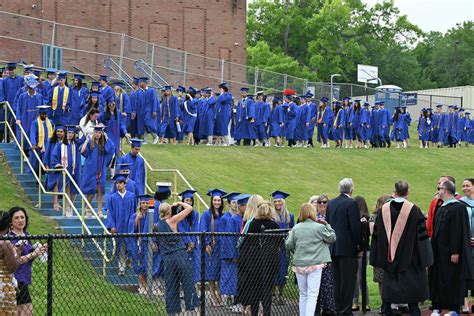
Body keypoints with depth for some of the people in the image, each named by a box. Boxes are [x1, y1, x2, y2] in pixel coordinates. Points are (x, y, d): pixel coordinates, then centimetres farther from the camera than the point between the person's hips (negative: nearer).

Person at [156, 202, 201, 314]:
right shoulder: (172, 221, -7)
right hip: (180, 256, -4)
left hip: (167, 259, 4)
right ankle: (194, 306, 0)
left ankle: (172, 310, 8)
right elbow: (189, 208, -6)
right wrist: (179, 203, 12)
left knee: (171, 287, 9)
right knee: (188, 284, 2)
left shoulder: (158, 225, 6)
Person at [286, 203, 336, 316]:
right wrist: (327, 225, 15)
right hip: (315, 264, -4)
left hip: (299, 264, 4)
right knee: (312, 295, -5)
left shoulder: (296, 228, 3)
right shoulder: (319, 227, -5)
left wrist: (290, 234, 20)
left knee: (303, 294, 15)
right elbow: (332, 238, 6)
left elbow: (288, 245, 3)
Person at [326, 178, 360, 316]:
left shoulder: (331, 203, 8)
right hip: (347, 247, -7)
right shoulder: (351, 203, -13)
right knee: (347, 280, -3)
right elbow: (355, 227, -16)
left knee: (337, 280, 13)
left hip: (334, 247, 7)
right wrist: (359, 246, -6)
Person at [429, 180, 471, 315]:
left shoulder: (458, 208, -13)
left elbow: (459, 231, -18)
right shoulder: (440, 209, 14)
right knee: (438, 279, 9)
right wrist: (433, 248, 14)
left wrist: (455, 252, -22)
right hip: (439, 252, 8)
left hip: (450, 252, -8)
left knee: (453, 280, -2)